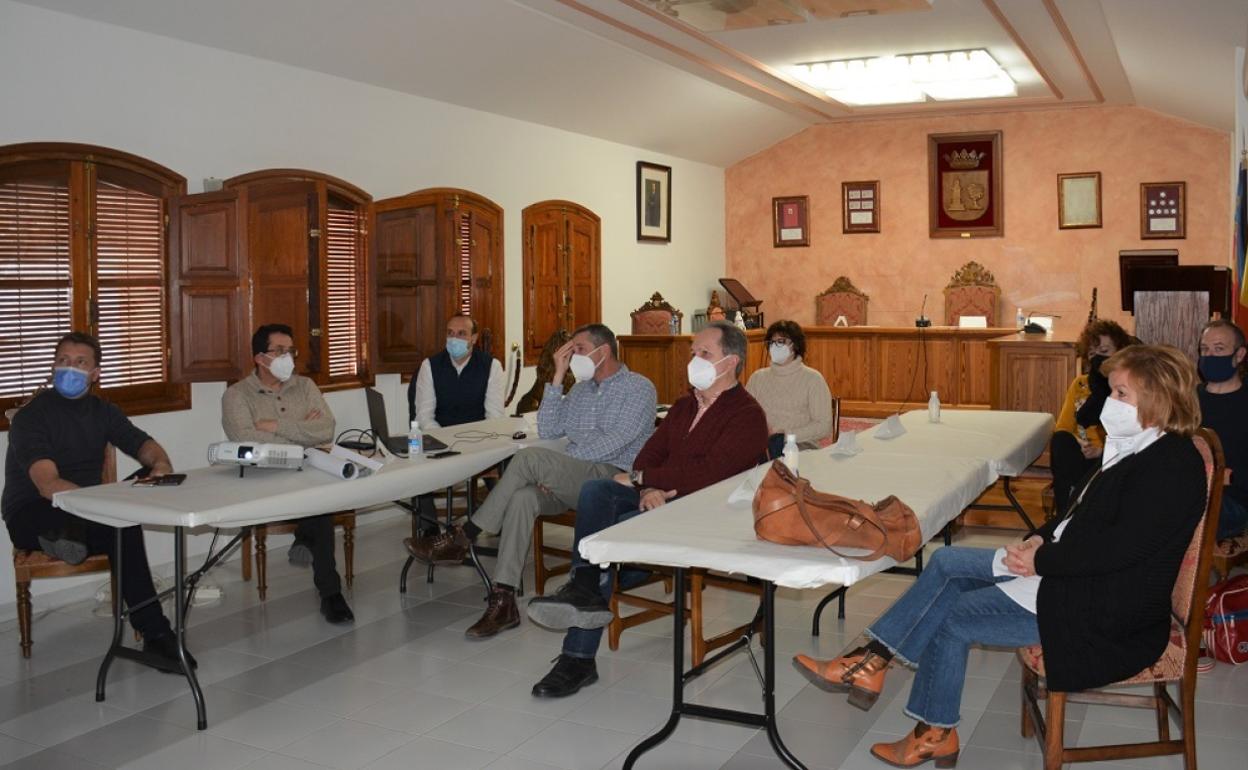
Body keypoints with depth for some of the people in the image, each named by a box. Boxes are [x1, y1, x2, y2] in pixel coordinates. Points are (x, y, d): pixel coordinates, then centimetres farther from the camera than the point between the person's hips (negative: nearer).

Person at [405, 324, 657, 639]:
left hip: (611, 476, -6)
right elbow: (547, 430, 15)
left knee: (530, 458, -27)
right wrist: (558, 377, 8)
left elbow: (615, 441, -13)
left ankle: (461, 539, -19)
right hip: (569, 481, 6)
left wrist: (560, 466, -16)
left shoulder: (638, 388, 1)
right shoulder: (582, 389, 25)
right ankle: (503, 601, -29)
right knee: (523, 498, -27)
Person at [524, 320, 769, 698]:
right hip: (658, 499, 8)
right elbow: (649, 455, 14)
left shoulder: (747, 415, -7)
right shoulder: (684, 406, 22)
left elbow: (708, 474, -19)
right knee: (595, 490, -20)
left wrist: (639, 479, -12)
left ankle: (579, 657, -23)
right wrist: (648, 488, -11)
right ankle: (585, 588, -35)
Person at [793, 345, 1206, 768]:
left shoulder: (1172, 467, -22)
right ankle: (871, 662, 3)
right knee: (947, 564, 3)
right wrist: (1040, 539, -1)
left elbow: (1118, 547, -28)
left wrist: (1040, 561, -19)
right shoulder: (1133, 448, 9)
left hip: (1105, 612, -10)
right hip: (1065, 568, 10)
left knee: (951, 616, -7)